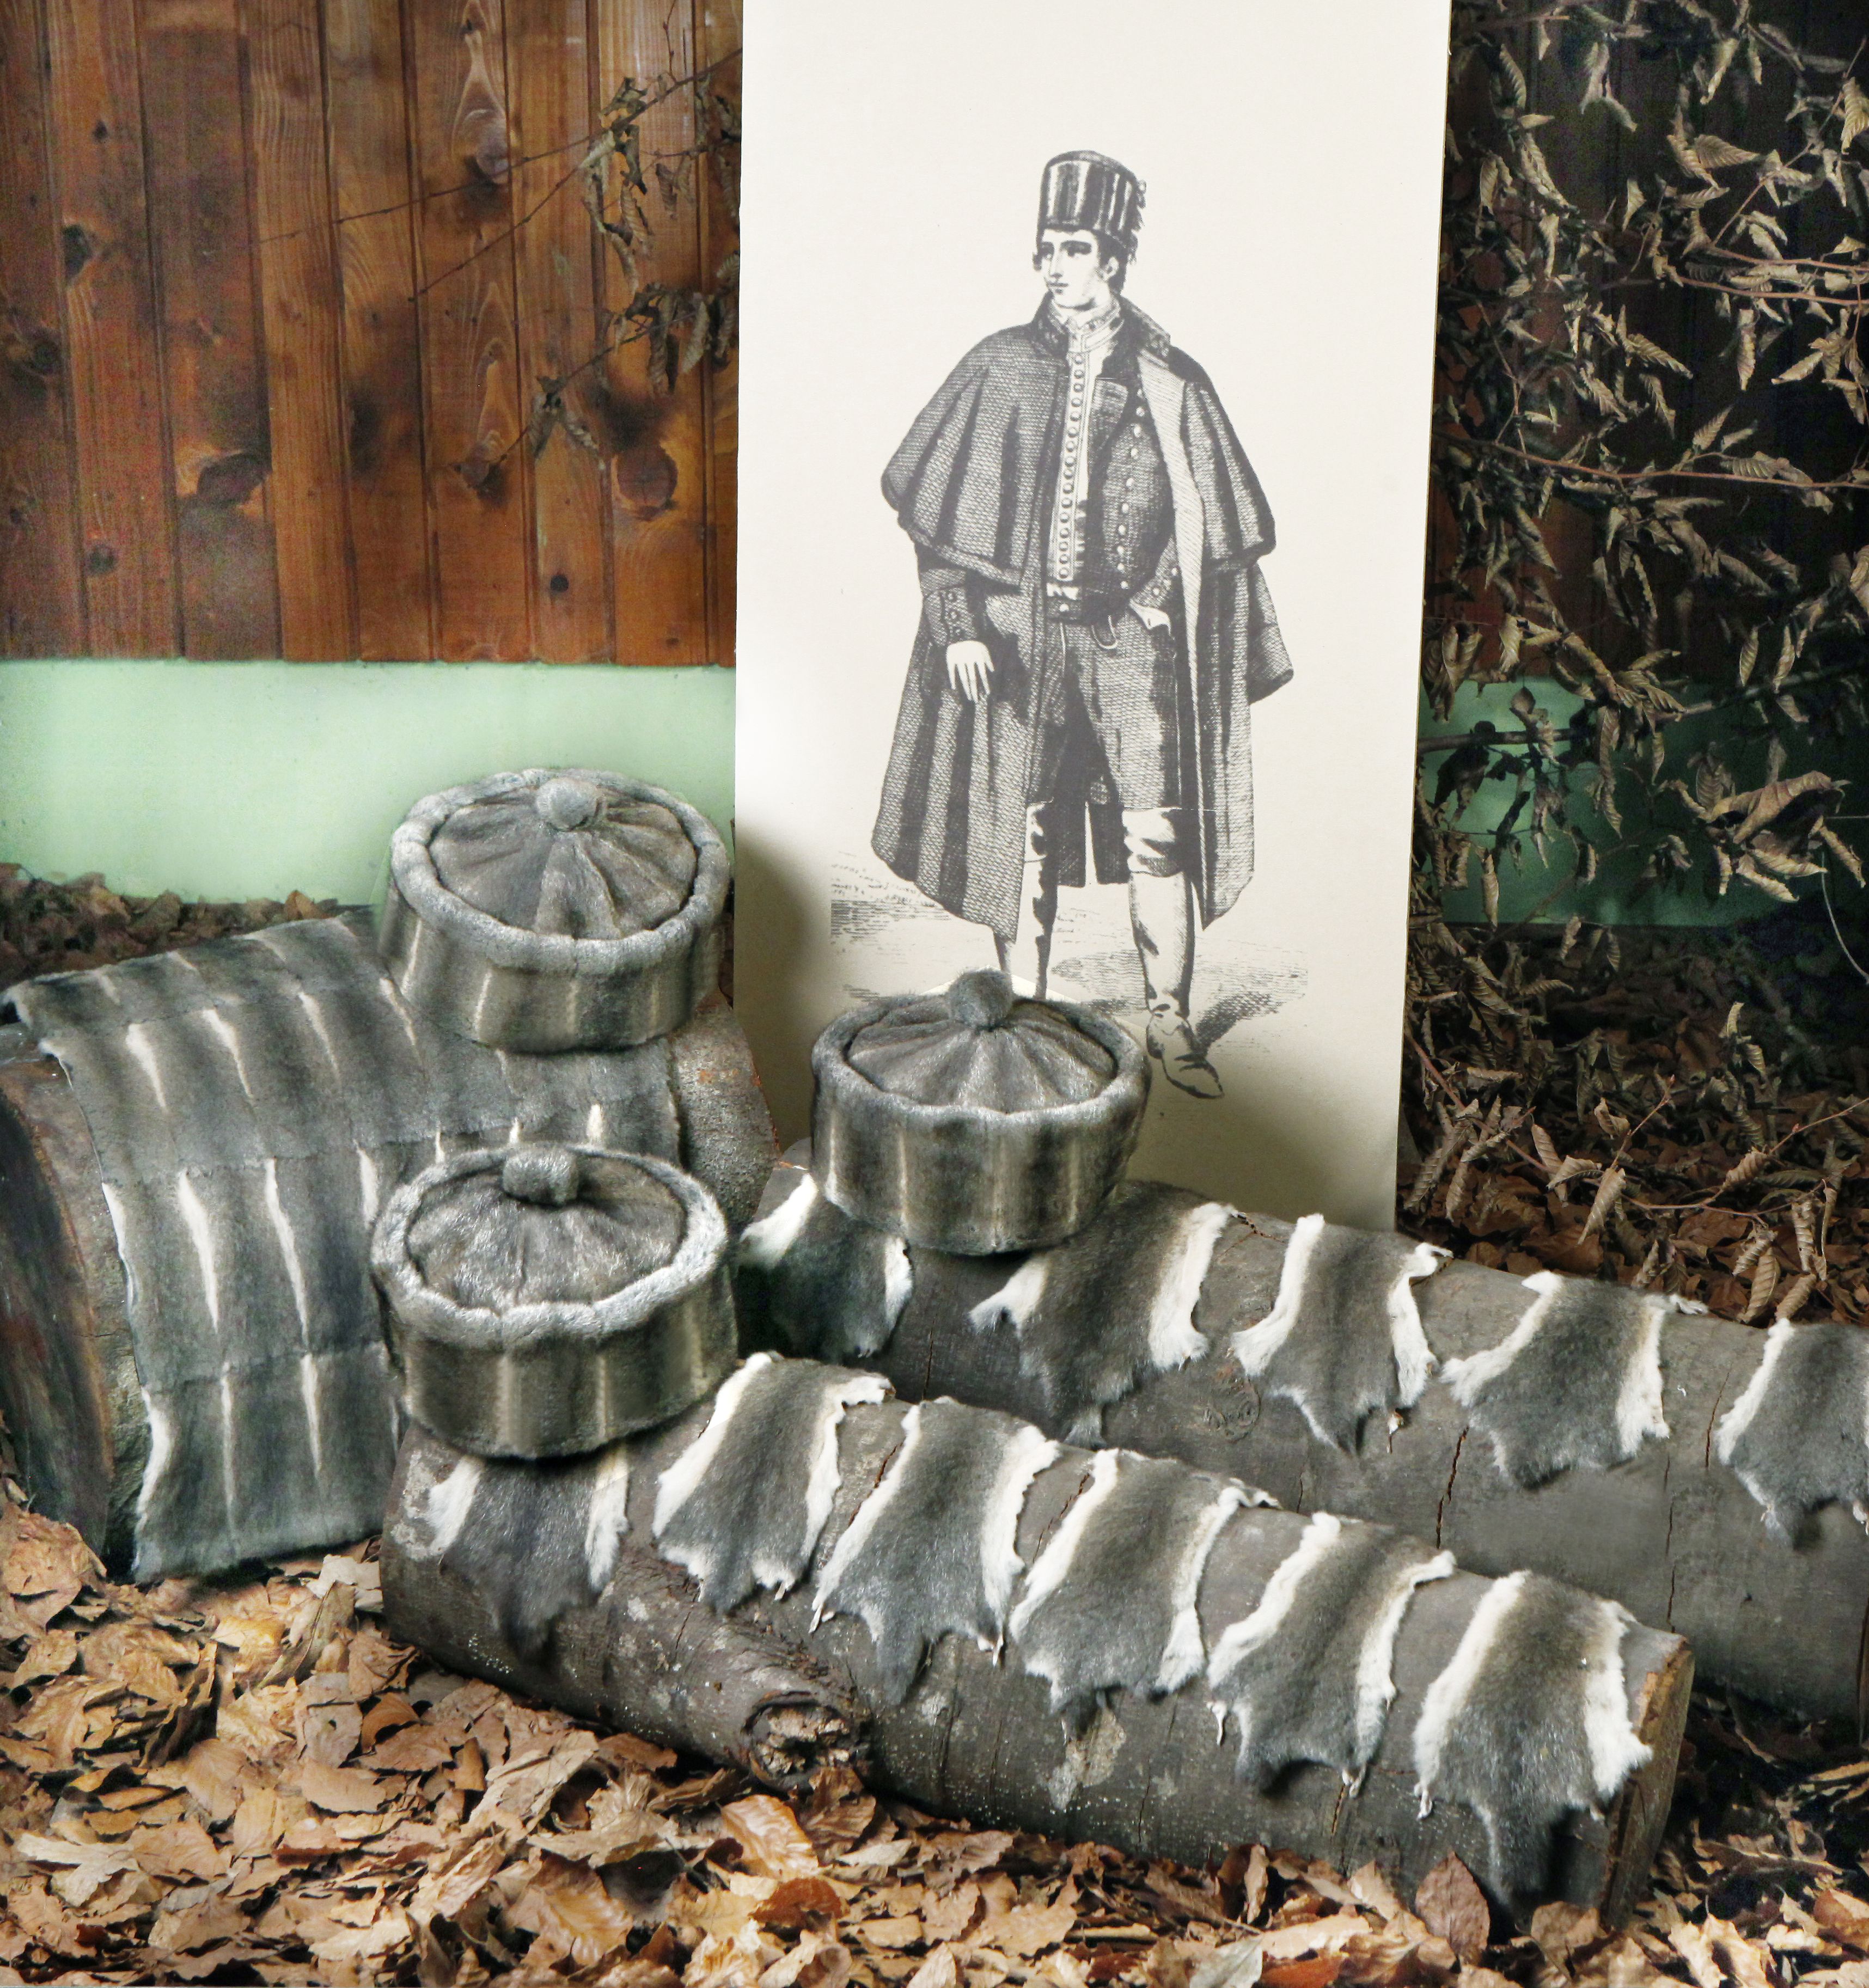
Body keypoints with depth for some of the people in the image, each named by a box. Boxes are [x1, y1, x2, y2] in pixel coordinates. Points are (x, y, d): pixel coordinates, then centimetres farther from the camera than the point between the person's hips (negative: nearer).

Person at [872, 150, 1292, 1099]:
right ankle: (1023, 1013, 19)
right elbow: (938, 509, 6)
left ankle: (1169, 1021, 6)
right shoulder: (1000, 368, 5)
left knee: (1157, 832, -7)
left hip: (1129, 635, -1)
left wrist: (1159, 601, 5)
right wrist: (957, 622, -2)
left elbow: (1211, 524, 11)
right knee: (1020, 834, 5)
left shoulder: (1167, 380, 4)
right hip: (1018, 633, 1)